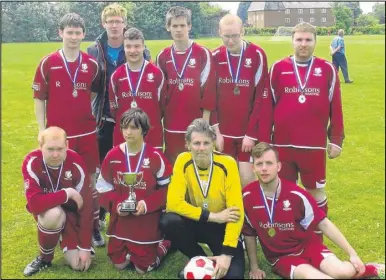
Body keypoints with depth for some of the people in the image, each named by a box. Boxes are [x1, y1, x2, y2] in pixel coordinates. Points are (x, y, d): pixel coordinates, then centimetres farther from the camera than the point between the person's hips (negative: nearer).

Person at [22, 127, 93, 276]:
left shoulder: (76, 163, -24)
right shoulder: (31, 163, -26)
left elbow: (85, 206, -21)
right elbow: (34, 203, -35)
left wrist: (85, 247, -21)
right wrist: (66, 193, -33)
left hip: (71, 210, 1)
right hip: (46, 209, 0)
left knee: (79, 264, -13)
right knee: (54, 214, -39)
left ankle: (64, 237, 22)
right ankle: (44, 258, -8)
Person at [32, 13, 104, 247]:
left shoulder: (92, 64, 2)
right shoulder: (47, 63, -4)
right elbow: (39, 98, -1)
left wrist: (86, 113, 9)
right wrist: (42, 130, -4)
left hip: (87, 133, 2)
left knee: (90, 181, 8)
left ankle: (95, 228, 20)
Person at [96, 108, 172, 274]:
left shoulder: (155, 156, -14)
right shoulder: (113, 156, -4)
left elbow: (167, 187, -7)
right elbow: (104, 187, 4)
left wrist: (147, 204, -19)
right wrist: (116, 204, -13)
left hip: (147, 220, -3)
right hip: (120, 218, 3)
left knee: (143, 268, 3)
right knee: (119, 263, 8)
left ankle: (164, 244, 30)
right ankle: (130, 248, 39)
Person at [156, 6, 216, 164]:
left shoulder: (203, 54, -4)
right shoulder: (162, 57, 9)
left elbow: (209, 90, -6)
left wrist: (205, 122, -9)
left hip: (196, 124, -3)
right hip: (171, 125, 4)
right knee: (172, 166, 10)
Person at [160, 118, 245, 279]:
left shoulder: (227, 164, -20)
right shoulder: (183, 162, -15)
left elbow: (237, 211, -21)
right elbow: (173, 203, -22)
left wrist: (227, 253, -27)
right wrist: (212, 216, -27)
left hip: (221, 227, -2)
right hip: (196, 223, 2)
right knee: (169, 222, -29)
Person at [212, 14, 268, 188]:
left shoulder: (257, 55, -7)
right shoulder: (215, 57, 3)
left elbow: (260, 97, -9)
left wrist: (251, 133, -11)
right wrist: (216, 131, -1)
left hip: (249, 132, -3)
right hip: (224, 132, 3)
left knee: (247, 179, 1)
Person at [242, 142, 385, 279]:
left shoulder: (295, 194, -16)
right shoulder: (247, 196, -14)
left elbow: (324, 223, -8)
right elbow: (249, 233, 1)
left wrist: (352, 253, -8)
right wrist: (254, 267, 5)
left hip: (308, 245, 0)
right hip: (280, 256, 0)